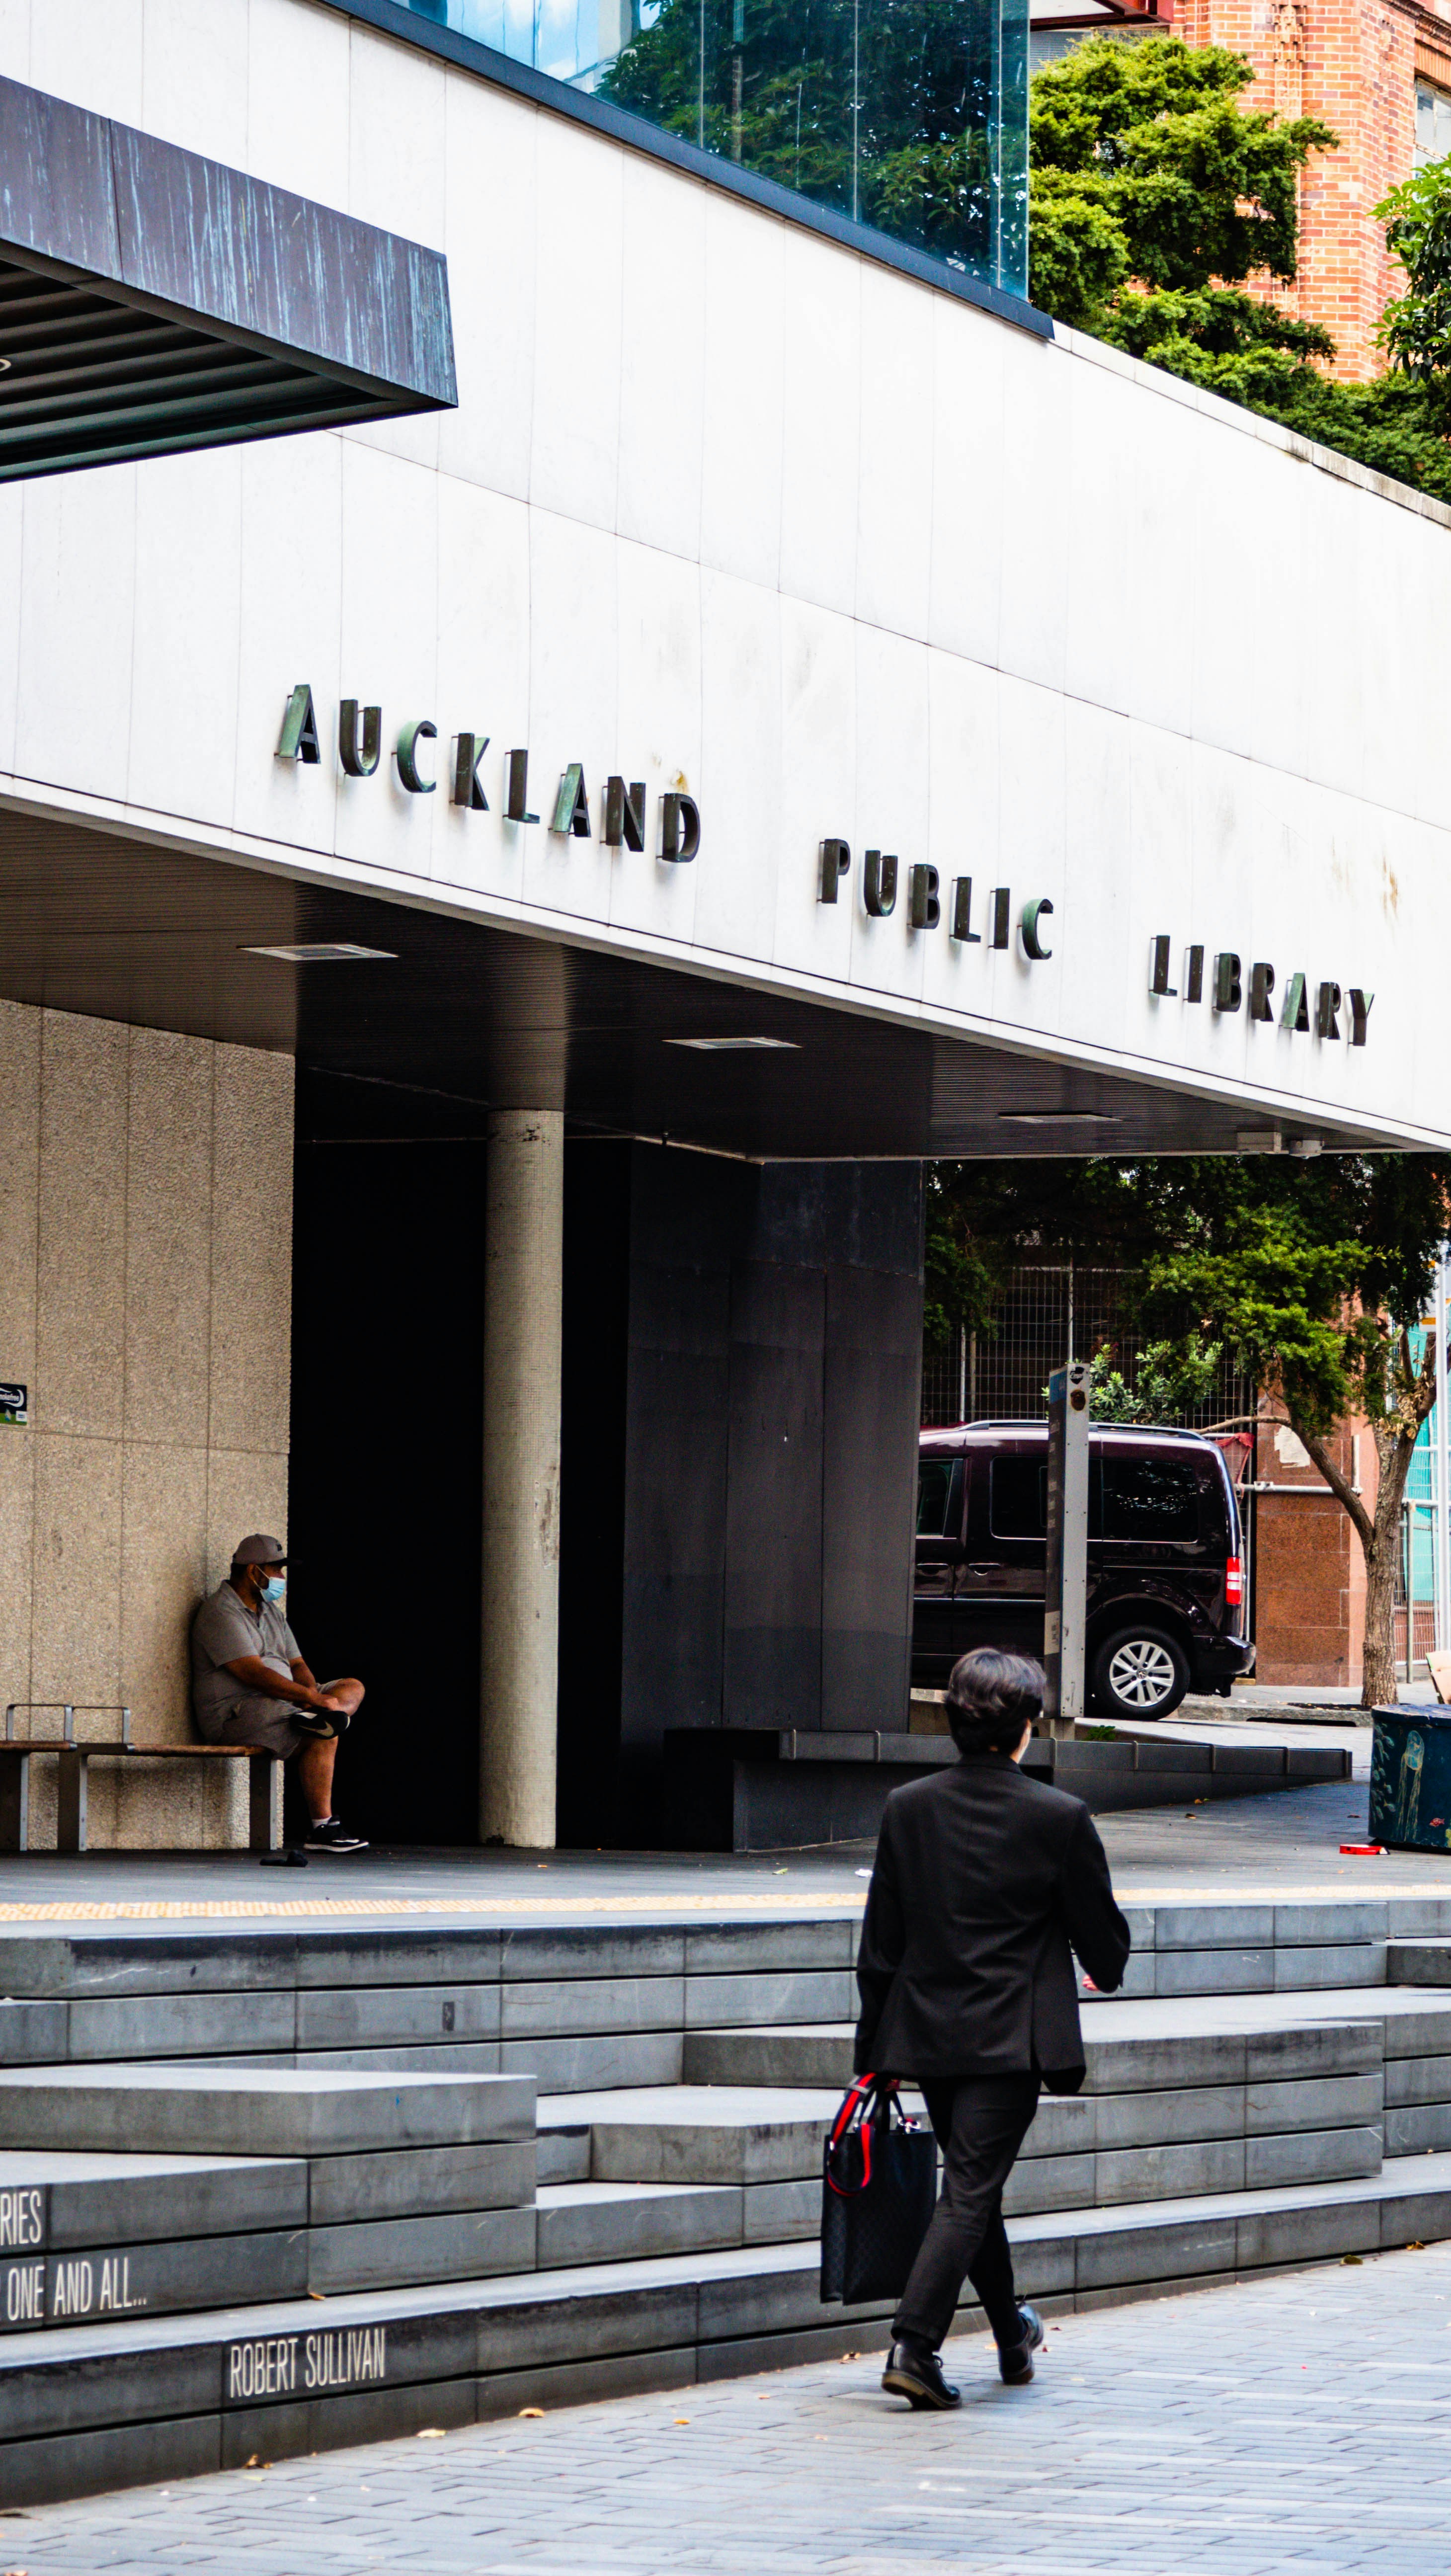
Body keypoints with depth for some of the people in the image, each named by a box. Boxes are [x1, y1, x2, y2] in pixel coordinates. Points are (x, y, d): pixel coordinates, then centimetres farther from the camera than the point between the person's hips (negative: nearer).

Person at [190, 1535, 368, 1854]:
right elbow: (252, 1673, -21)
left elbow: (296, 1665, 17)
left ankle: (331, 1716, -26)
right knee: (322, 1738, -28)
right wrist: (311, 1697, -23)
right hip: (234, 1713, -10)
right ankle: (321, 1829, -27)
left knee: (352, 1688, 6)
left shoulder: (271, 1611, 21)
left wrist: (314, 1695, -7)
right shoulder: (221, 1613, -11)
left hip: (280, 1704, 10)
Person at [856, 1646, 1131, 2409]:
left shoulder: (907, 1808, -1)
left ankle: (1013, 2335, 34)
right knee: (970, 2189, -4)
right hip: (1010, 2035, -5)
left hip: (928, 2030, 5)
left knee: (974, 2181, 18)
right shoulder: (1059, 1818, -11)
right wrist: (1107, 1971, 23)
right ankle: (915, 2345, -16)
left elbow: (879, 1942, 4)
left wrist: (876, 2046, 11)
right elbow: (1102, 1939, -1)